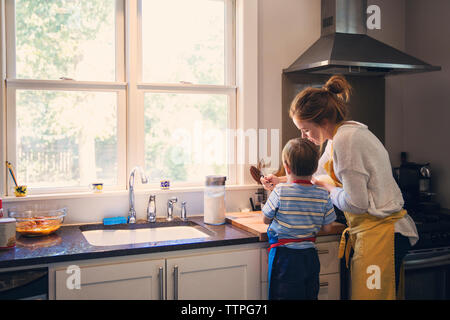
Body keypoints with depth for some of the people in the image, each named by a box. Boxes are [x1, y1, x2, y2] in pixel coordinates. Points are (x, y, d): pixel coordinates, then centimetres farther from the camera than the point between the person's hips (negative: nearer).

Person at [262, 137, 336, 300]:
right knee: (310, 295, 18)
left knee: (283, 295, 7)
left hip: (284, 255, -4)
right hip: (310, 256, 4)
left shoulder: (280, 192, -15)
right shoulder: (323, 195, -6)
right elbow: (327, 227, 3)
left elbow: (266, 219, -2)